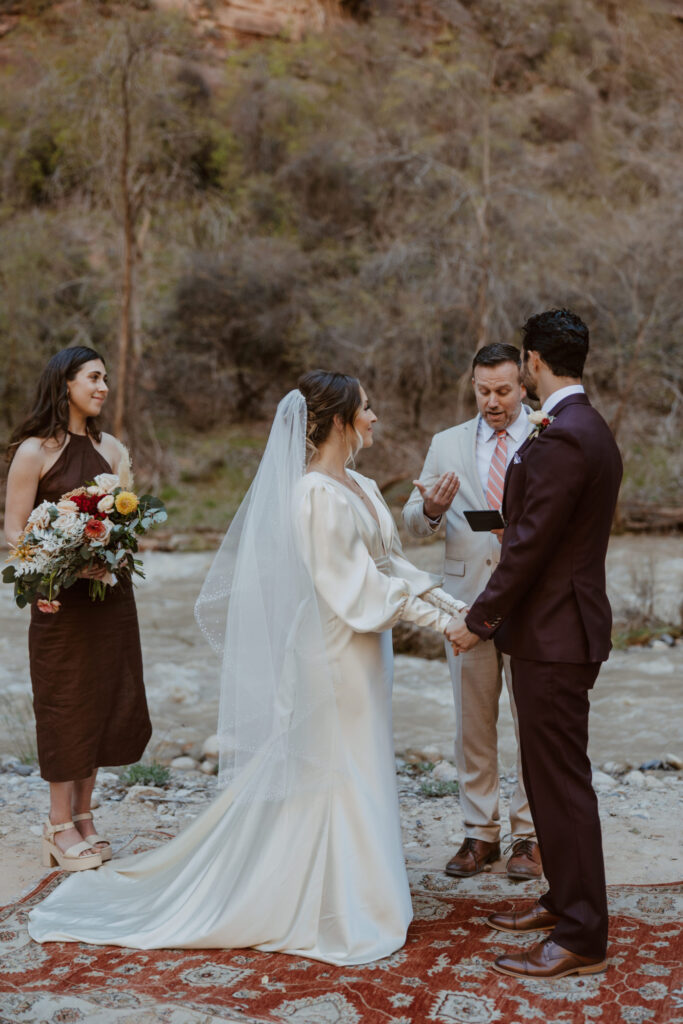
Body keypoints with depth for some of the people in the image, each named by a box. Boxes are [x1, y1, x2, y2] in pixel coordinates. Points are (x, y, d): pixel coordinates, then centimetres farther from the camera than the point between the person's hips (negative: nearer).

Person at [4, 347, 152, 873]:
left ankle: (83, 816, 23)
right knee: (65, 705, 2)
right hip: (61, 598, -5)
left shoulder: (110, 448, 9)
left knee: (103, 702, 9)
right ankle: (61, 827, 14)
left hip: (110, 593, 5)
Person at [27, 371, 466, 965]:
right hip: (332, 654, -9)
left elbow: (391, 563, 12)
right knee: (326, 771, 2)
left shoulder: (361, 488, 11)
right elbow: (356, 583, -21)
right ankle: (332, 914, 16)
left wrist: (451, 604, 3)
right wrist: (435, 620, -18)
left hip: (361, 654, 9)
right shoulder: (316, 494, -19)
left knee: (357, 773, 17)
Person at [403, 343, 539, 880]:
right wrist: (431, 508, -13)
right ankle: (481, 832, 21)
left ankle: (530, 834, 18)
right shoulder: (447, 444, 10)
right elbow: (414, 522, 10)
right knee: (473, 724, 8)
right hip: (469, 599, 2)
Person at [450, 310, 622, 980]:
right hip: (557, 629, 10)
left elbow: (530, 543, -21)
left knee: (561, 782, -3)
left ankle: (580, 938, 6)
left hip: (553, 635, -10)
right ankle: (565, 900, 33)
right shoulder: (588, 431, 13)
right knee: (548, 775, 19)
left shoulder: (563, 438, -20)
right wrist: (501, 613, 20)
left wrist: (480, 619, -13)